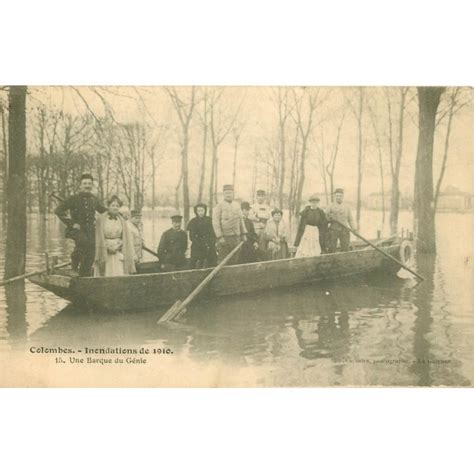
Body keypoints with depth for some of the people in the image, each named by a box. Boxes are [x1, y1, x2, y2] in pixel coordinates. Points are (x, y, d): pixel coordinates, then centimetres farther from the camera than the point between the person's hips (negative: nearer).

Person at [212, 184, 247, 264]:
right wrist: (220, 237, -17)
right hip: (224, 237, -5)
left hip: (236, 237, 5)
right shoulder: (219, 207, -6)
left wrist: (244, 234, 12)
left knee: (234, 260, 8)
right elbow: (215, 223, -11)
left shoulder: (237, 206, 12)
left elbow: (241, 220, 18)